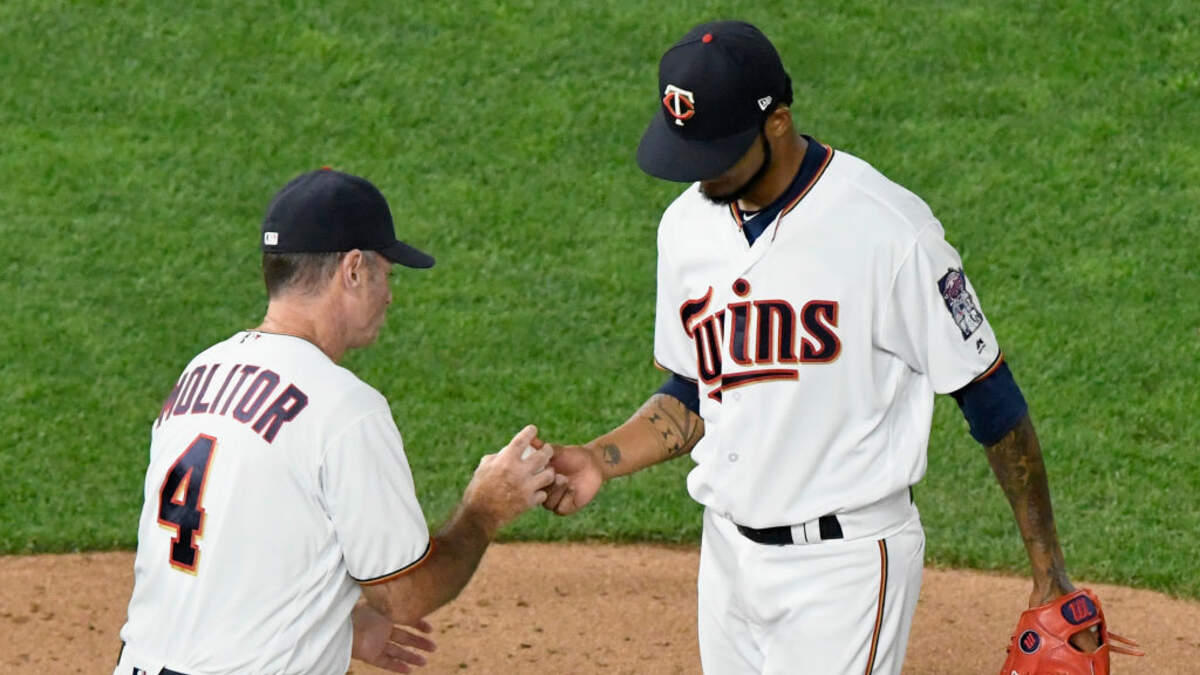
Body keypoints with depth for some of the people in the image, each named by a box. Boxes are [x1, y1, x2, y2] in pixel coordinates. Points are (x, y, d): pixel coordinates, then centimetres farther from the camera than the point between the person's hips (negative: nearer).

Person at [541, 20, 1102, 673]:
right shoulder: (688, 225, 4)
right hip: (728, 553, 7)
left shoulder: (886, 228, -17)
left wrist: (1049, 571, -8)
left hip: (845, 564, -7)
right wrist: (600, 460, -2)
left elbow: (988, 397, -10)